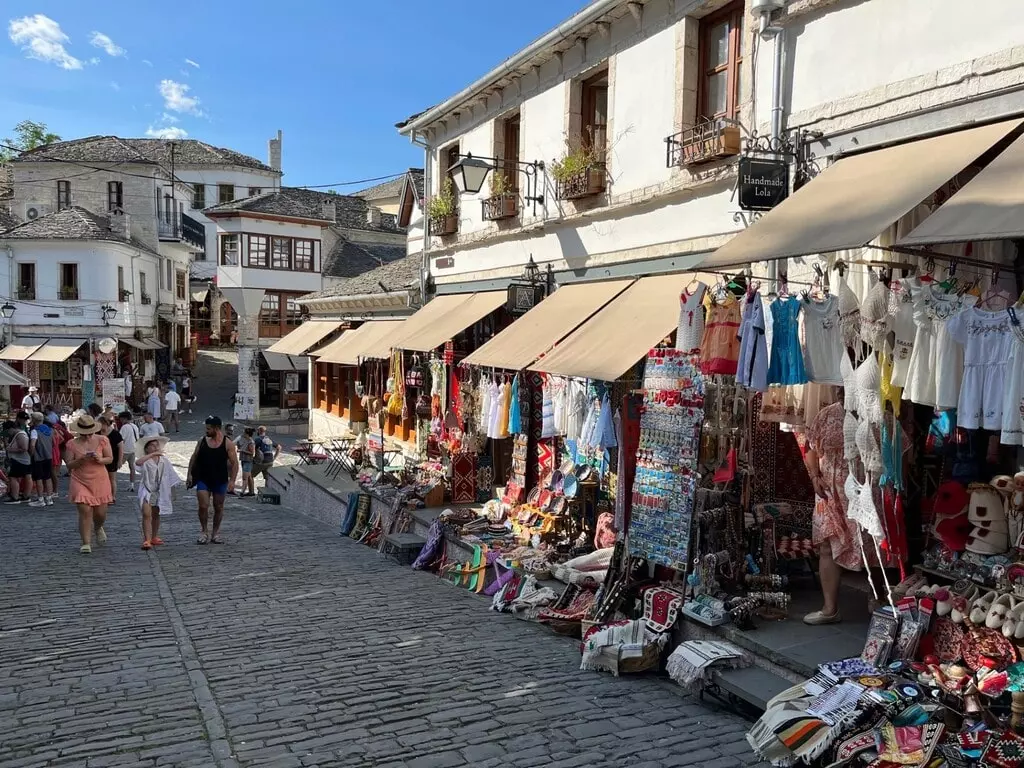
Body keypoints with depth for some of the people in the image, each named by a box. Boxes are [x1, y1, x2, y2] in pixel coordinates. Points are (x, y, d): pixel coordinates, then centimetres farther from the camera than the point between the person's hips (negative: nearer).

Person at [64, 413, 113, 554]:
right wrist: (80, 460, -20)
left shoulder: (102, 440, -1)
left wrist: (100, 460, -18)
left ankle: (98, 528, 42)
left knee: (101, 513, 7)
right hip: (81, 481, -1)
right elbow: (69, 465, -1)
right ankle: (86, 543, 0)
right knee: (85, 511, -9)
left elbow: (110, 458, 3)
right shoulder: (72, 444, -2)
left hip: (100, 481, 1)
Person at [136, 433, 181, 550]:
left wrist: (173, 486, 11)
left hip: (159, 491, 5)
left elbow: (170, 474, 11)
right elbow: (139, 462, -36)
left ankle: (154, 537, 29)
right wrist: (152, 454, -39)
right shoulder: (146, 460, -10)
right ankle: (147, 540, -15)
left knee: (156, 515, 15)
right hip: (147, 490, -4)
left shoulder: (164, 460, 3)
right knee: (147, 514, -14)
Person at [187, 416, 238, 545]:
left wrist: (232, 480, -12)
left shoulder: (228, 444, -5)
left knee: (218, 508, 9)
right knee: (203, 506, -7)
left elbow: (234, 463, -4)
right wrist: (190, 474, 3)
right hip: (203, 480, 1)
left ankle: (215, 533, 22)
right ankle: (204, 531, 9)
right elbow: (193, 458, 11)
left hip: (220, 481, -1)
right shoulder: (202, 442, 3)